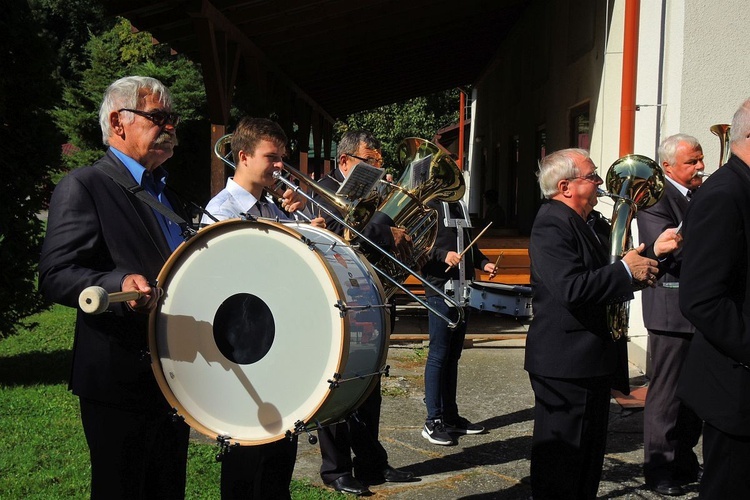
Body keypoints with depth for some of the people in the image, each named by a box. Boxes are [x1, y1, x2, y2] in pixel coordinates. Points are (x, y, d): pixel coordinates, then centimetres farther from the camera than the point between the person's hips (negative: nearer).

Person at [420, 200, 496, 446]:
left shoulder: (458, 207, 17)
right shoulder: (430, 206, -9)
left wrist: (483, 262, 9)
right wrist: (442, 256, -28)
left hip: (461, 290, 9)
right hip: (440, 290, -9)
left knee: (453, 355, 14)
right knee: (438, 355, -4)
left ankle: (450, 416, 23)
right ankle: (433, 422, 3)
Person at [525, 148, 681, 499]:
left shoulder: (593, 223, 13)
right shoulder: (551, 225, -19)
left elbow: (606, 279, 15)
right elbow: (572, 289, -31)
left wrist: (652, 253, 3)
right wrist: (626, 270, -22)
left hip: (595, 361, 10)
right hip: (565, 365, -10)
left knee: (589, 453, 20)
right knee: (560, 460, 1)